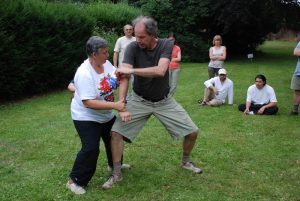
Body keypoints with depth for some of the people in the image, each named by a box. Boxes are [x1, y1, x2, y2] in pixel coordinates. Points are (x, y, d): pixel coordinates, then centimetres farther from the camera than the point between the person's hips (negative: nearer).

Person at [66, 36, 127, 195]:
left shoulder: (106, 63, -8)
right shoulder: (84, 74, -32)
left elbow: (117, 78, 5)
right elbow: (88, 103, -36)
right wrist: (114, 105, -38)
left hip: (106, 115, 8)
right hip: (86, 117, -8)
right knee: (90, 149, -14)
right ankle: (74, 181, 4)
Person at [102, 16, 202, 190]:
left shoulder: (166, 45, -17)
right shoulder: (133, 48, -17)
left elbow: (160, 71, -33)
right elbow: (124, 77, -25)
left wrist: (131, 70, -33)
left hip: (164, 101, 1)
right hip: (140, 101, 0)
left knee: (193, 131, -2)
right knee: (116, 132, -14)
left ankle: (186, 161, 27)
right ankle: (117, 174, 4)